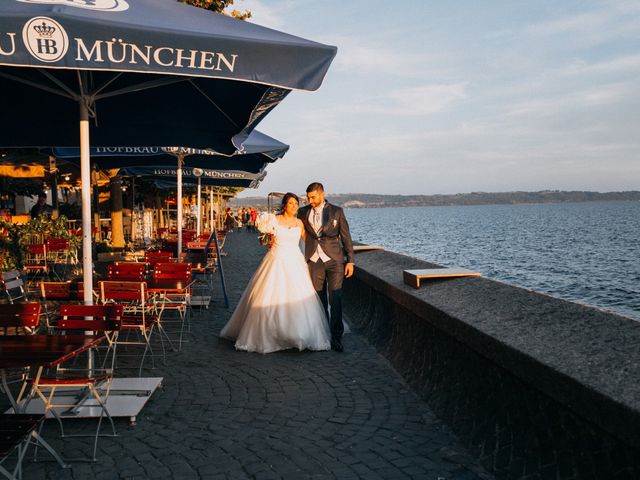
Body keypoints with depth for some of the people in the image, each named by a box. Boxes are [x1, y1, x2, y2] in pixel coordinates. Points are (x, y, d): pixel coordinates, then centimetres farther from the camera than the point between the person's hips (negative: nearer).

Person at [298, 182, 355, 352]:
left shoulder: (336, 211, 1)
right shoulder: (303, 212, 8)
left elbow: (346, 237, 2)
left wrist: (350, 261, -1)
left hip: (334, 260, -2)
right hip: (314, 261, 2)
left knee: (335, 299, -6)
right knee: (319, 300, 8)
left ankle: (336, 338, -1)